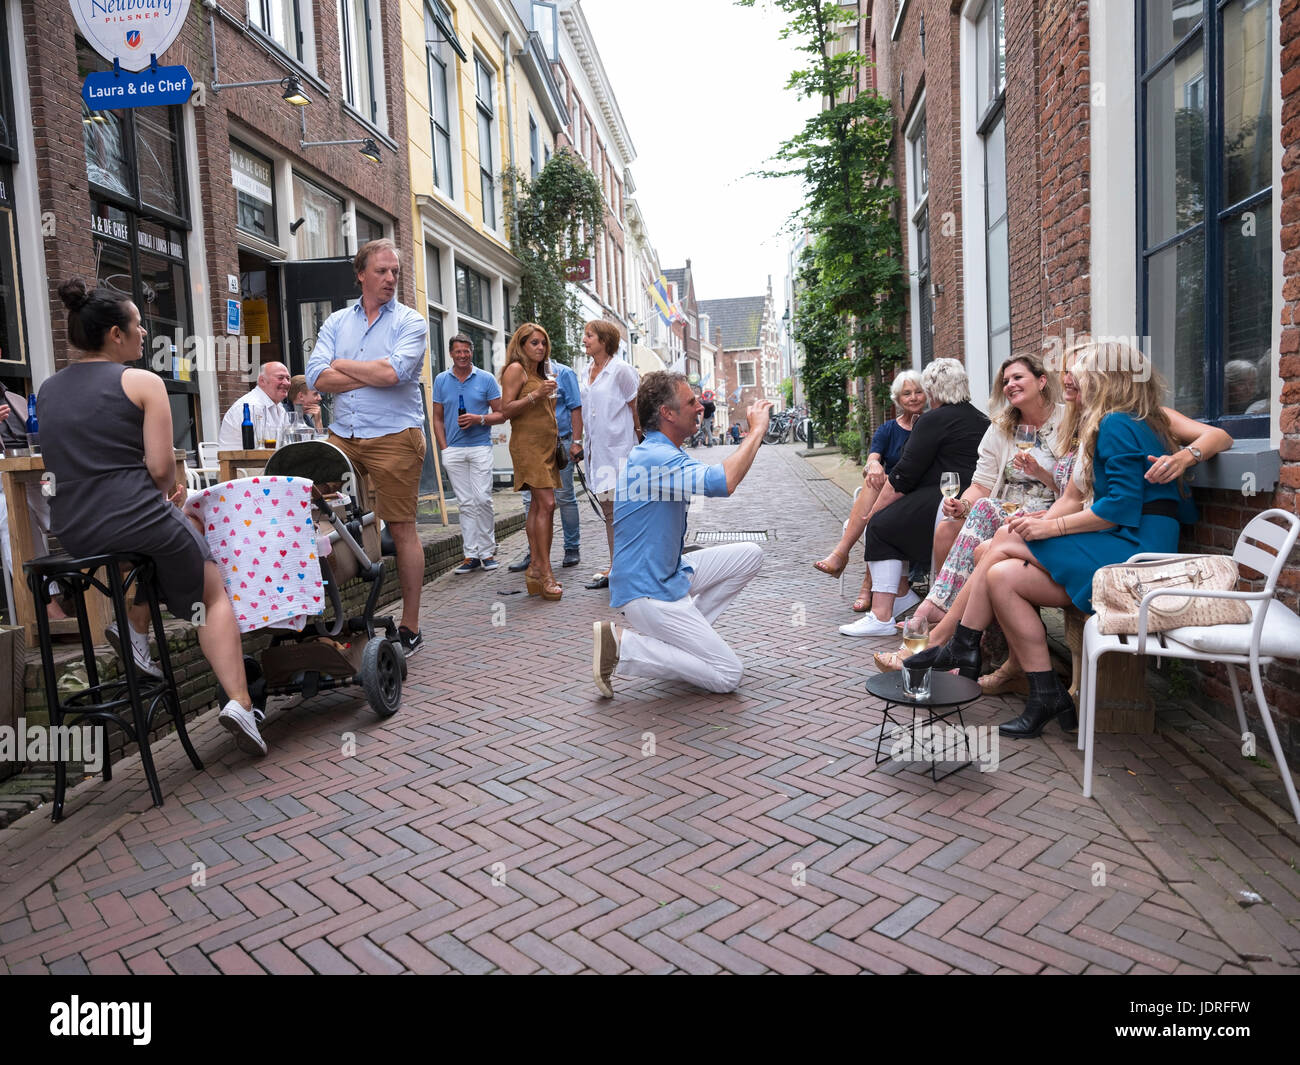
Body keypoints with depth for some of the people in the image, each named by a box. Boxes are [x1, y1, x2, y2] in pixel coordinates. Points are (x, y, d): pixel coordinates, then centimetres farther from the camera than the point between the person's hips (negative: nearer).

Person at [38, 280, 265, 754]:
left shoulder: (46, 390, 13)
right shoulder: (143, 382, -6)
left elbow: (71, 465, 20)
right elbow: (161, 469, -12)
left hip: (72, 532, 6)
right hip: (135, 519, -6)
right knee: (214, 596, 14)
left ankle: (135, 635, 31)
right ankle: (240, 704, 1)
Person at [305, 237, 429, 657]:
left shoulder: (411, 322, 4)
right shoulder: (336, 322, 15)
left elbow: (393, 371, -14)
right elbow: (317, 378, 0)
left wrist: (343, 364, 0)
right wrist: (374, 375, -6)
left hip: (393, 437, -4)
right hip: (342, 436, 4)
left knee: (402, 528, -1)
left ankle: (410, 627, 7)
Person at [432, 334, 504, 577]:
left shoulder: (486, 379, 4)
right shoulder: (441, 380, 10)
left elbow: (501, 414, 5)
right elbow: (437, 418, 13)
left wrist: (479, 419, -13)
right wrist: (444, 449, 4)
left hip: (480, 447, -2)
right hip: (453, 448, 2)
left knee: (482, 499, -9)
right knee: (465, 503, 3)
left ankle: (487, 550, 3)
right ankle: (471, 555, 6)